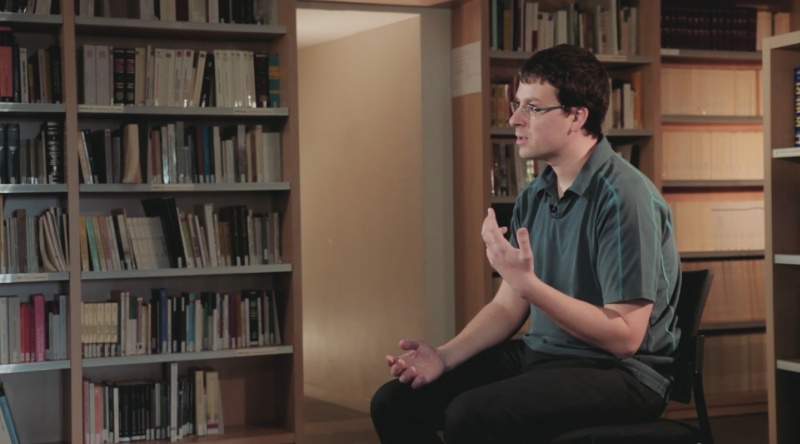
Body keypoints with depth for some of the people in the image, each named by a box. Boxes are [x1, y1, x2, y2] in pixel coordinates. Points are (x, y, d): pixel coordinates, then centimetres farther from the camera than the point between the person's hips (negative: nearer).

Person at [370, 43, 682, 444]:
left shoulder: (623, 197, -18)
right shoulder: (533, 197, 9)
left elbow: (625, 336, -22)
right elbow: (507, 306, 11)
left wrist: (528, 283, -28)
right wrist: (445, 357, -5)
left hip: (620, 371, -8)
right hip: (541, 356, 8)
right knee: (394, 402, -3)